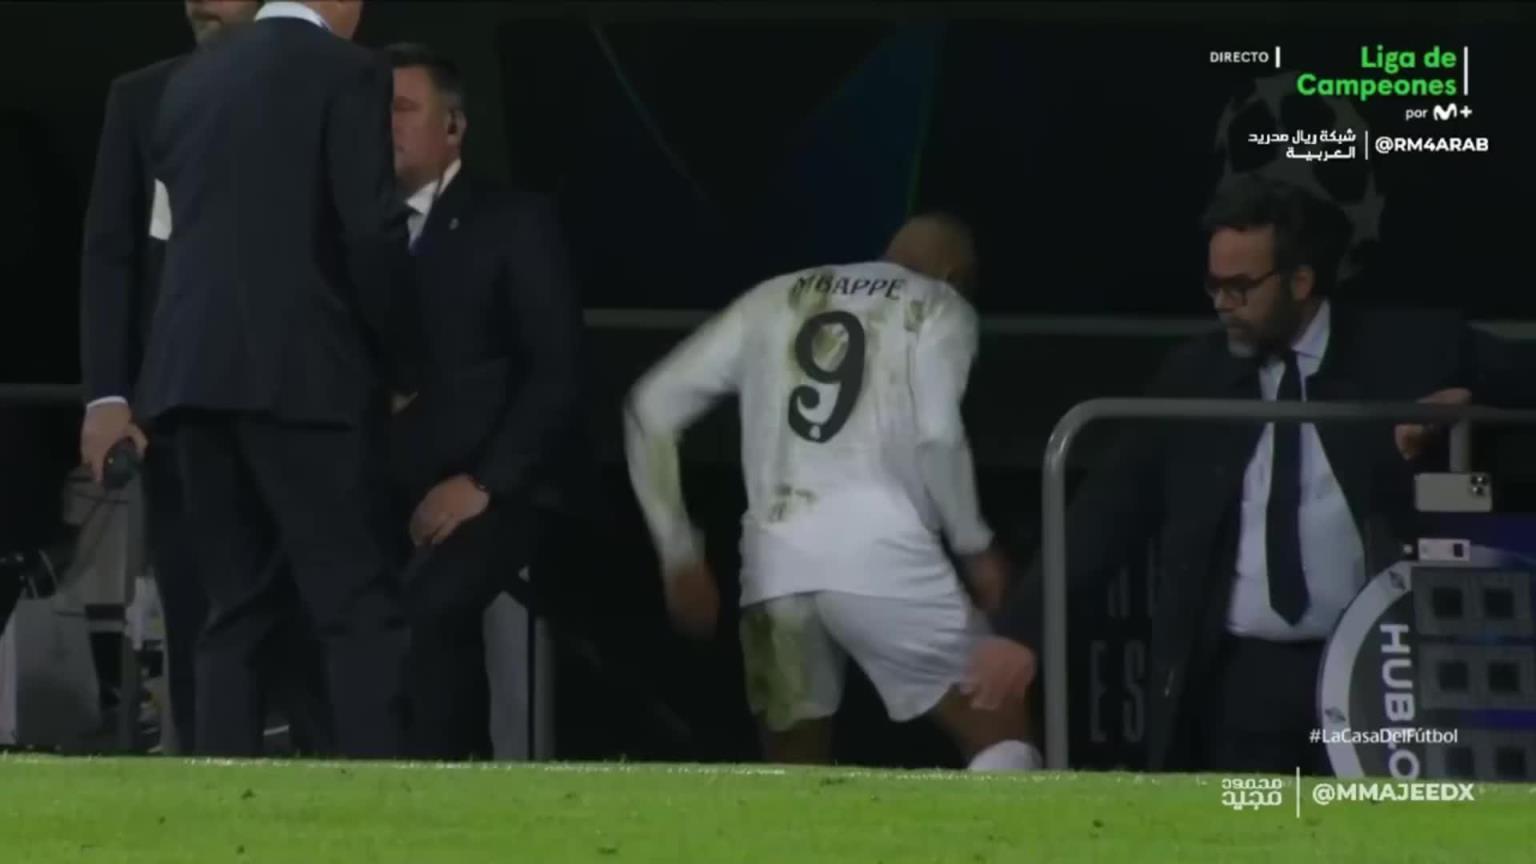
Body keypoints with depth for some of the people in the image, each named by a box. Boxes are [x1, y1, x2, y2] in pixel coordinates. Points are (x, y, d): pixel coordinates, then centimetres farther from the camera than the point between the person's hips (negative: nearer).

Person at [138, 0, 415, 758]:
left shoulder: (190, 80, 17)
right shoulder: (347, 74, -3)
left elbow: (182, 221, 17)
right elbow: (373, 234, -9)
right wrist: (394, 359, 4)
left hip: (192, 372, 6)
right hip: (301, 371, -6)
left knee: (236, 609, 9)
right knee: (357, 608, -6)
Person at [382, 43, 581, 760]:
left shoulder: (514, 223, 5)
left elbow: (555, 372, -2)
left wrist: (482, 482, -12)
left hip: (476, 492, -3)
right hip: (377, 493, 3)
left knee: (428, 609, -32)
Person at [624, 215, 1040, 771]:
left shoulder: (776, 299, 25)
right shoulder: (938, 307, 13)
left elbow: (653, 408, 19)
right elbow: (937, 435, -5)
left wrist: (679, 553, 21)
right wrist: (976, 546, 7)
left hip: (777, 564, 4)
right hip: (881, 555, -4)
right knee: (1000, 738, 5)